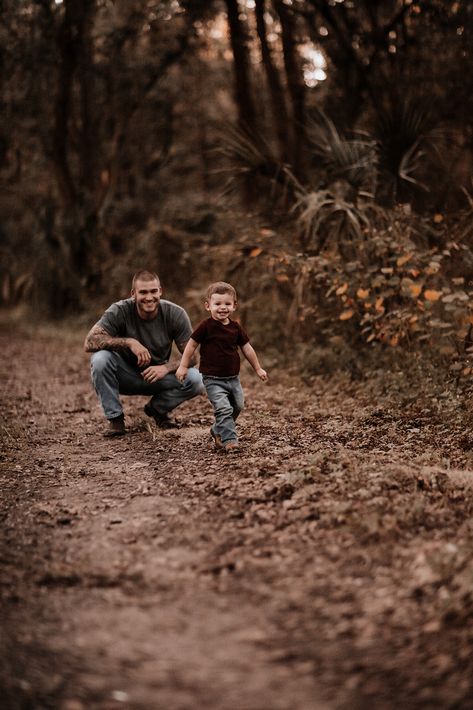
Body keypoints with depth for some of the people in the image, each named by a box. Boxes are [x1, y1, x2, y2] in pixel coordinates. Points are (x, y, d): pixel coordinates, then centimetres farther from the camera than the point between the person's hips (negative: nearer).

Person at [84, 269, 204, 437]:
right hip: (126, 377, -1)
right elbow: (89, 342, -29)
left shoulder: (176, 314, -15)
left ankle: (157, 408, 5)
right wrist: (129, 342, -37)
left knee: (196, 380, -26)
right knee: (100, 359, -32)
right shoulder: (119, 311, -20)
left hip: (158, 375, 1)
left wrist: (167, 367, -32)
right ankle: (115, 418, -12)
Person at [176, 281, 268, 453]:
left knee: (237, 406, 14)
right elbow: (192, 344, -5)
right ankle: (229, 441, -15)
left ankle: (218, 432, 33)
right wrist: (183, 366, -6)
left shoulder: (236, 327, 3)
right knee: (224, 409, -17)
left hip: (233, 378, 6)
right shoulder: (206, 326, -11)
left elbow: (247, 348, 12)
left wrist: (258, 369, 17)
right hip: (213, 379, -6)